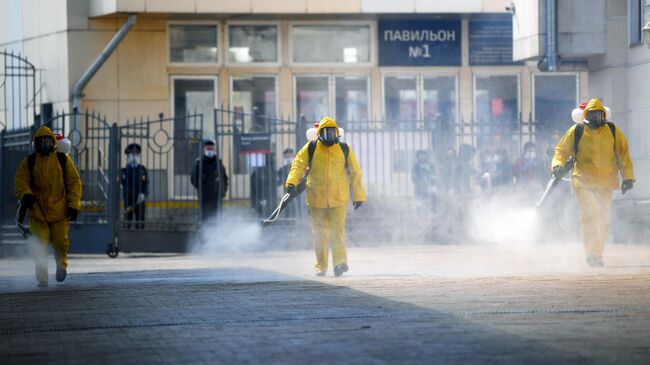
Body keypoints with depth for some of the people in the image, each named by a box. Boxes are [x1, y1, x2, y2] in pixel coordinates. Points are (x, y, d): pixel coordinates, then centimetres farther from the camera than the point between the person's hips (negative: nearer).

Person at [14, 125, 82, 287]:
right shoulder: (28, 162, 4)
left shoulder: (63, 160, 3)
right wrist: (25, 195, -22)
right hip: (37, 209, 0)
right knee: (40, 245, -6)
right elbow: (20, 181, 1)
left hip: (59, 209, 0)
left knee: (60, 241, 4)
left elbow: (74, 182, 4)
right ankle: (42, 278, 1)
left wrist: (73, 205, -4)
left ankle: (61, 264, 35)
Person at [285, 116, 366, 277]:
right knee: (319, 233, 7)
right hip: (317, 199, 1)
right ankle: (321, 266, 16)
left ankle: (340, 262, -22)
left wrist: (358, 195, 10)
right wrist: (292, 182, -20)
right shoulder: (310, 149, 3)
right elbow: (298, 165, -2)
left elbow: (355, 172, 10)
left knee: (337, 230, -15)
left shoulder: (345, 149, 5)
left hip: (339, 199, -1)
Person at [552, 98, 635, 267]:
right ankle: (591, 253, -20)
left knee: (603, 220, 8)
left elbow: (623, 153, 8)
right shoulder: (576, 131, 0)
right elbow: (562, 149, 8)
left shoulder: (612, 131, 4)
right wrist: (558, 164, -12)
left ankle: (598, 254, 19)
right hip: (583, 181, -3)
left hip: (605, 183, 3)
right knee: (589, 215, -18)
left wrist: (628, 177, 4)